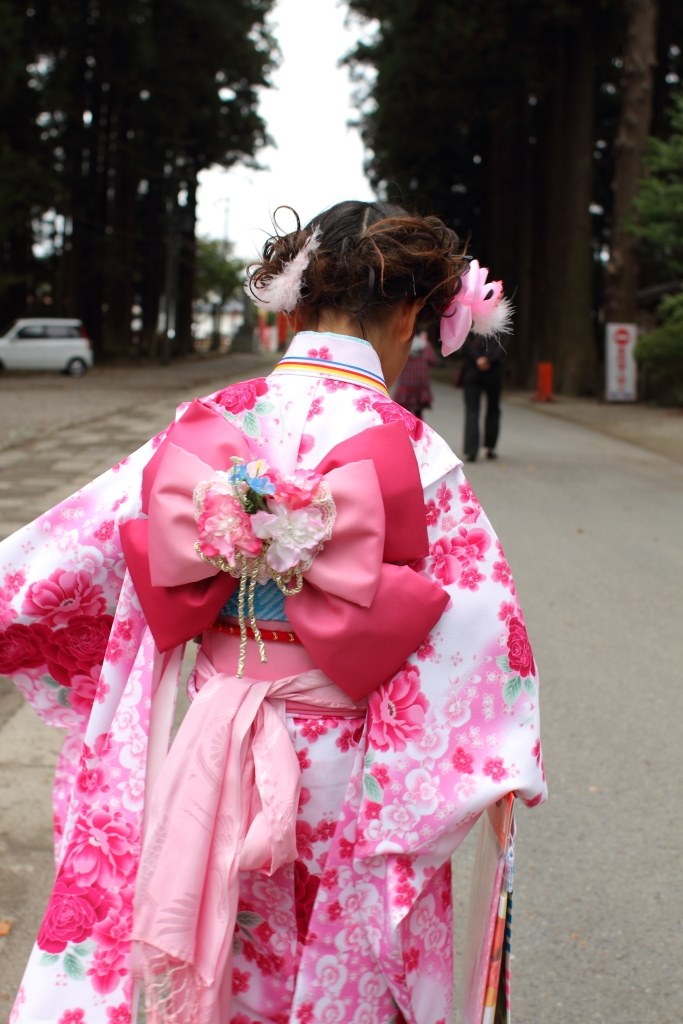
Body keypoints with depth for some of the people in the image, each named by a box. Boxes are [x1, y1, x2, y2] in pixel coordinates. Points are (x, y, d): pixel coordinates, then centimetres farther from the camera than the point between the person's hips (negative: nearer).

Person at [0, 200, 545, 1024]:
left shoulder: (203, 429, -8)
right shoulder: (411, 456, -18)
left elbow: (73, 549, -2)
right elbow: (480, 629, -15)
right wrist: (497, 769, -1)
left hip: (213, 749, 3)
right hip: (347, 770, -3)